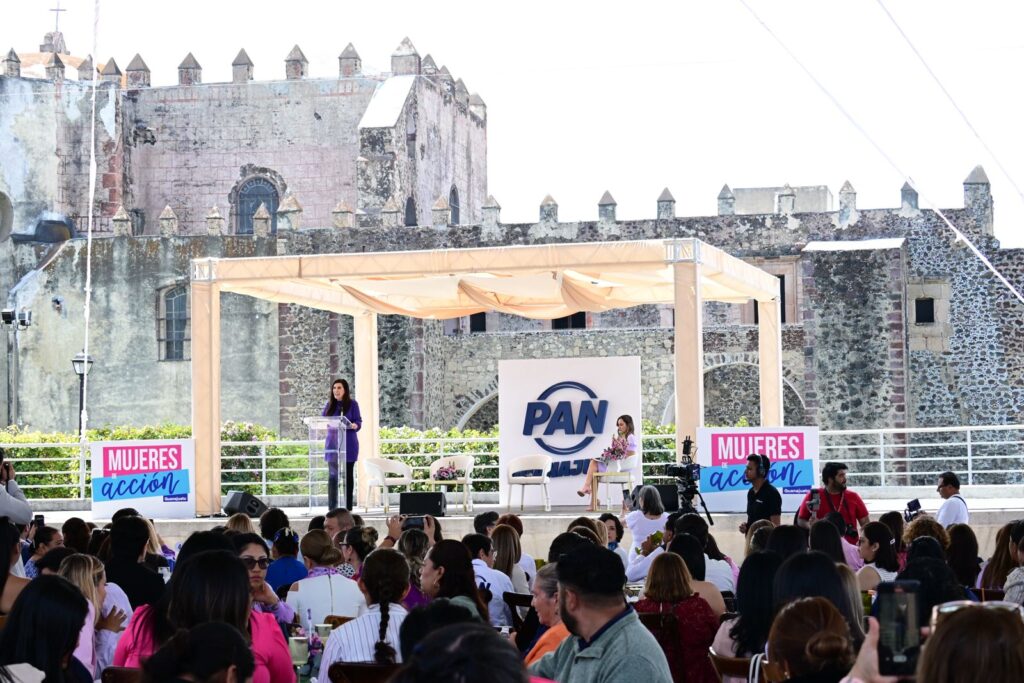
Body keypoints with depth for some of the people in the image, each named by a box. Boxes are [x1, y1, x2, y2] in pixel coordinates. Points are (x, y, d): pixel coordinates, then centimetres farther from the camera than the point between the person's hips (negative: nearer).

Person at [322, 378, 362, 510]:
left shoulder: (352, 404, 0)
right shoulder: (330, 404, 9)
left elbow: (358, 422, -5)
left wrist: (354, 425, -26)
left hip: (348, 444, -3)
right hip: (332, 443, 3)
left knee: (348, 475, 3)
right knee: (332, 476, 0)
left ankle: (348, 508, 6)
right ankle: (331, 507, 2)